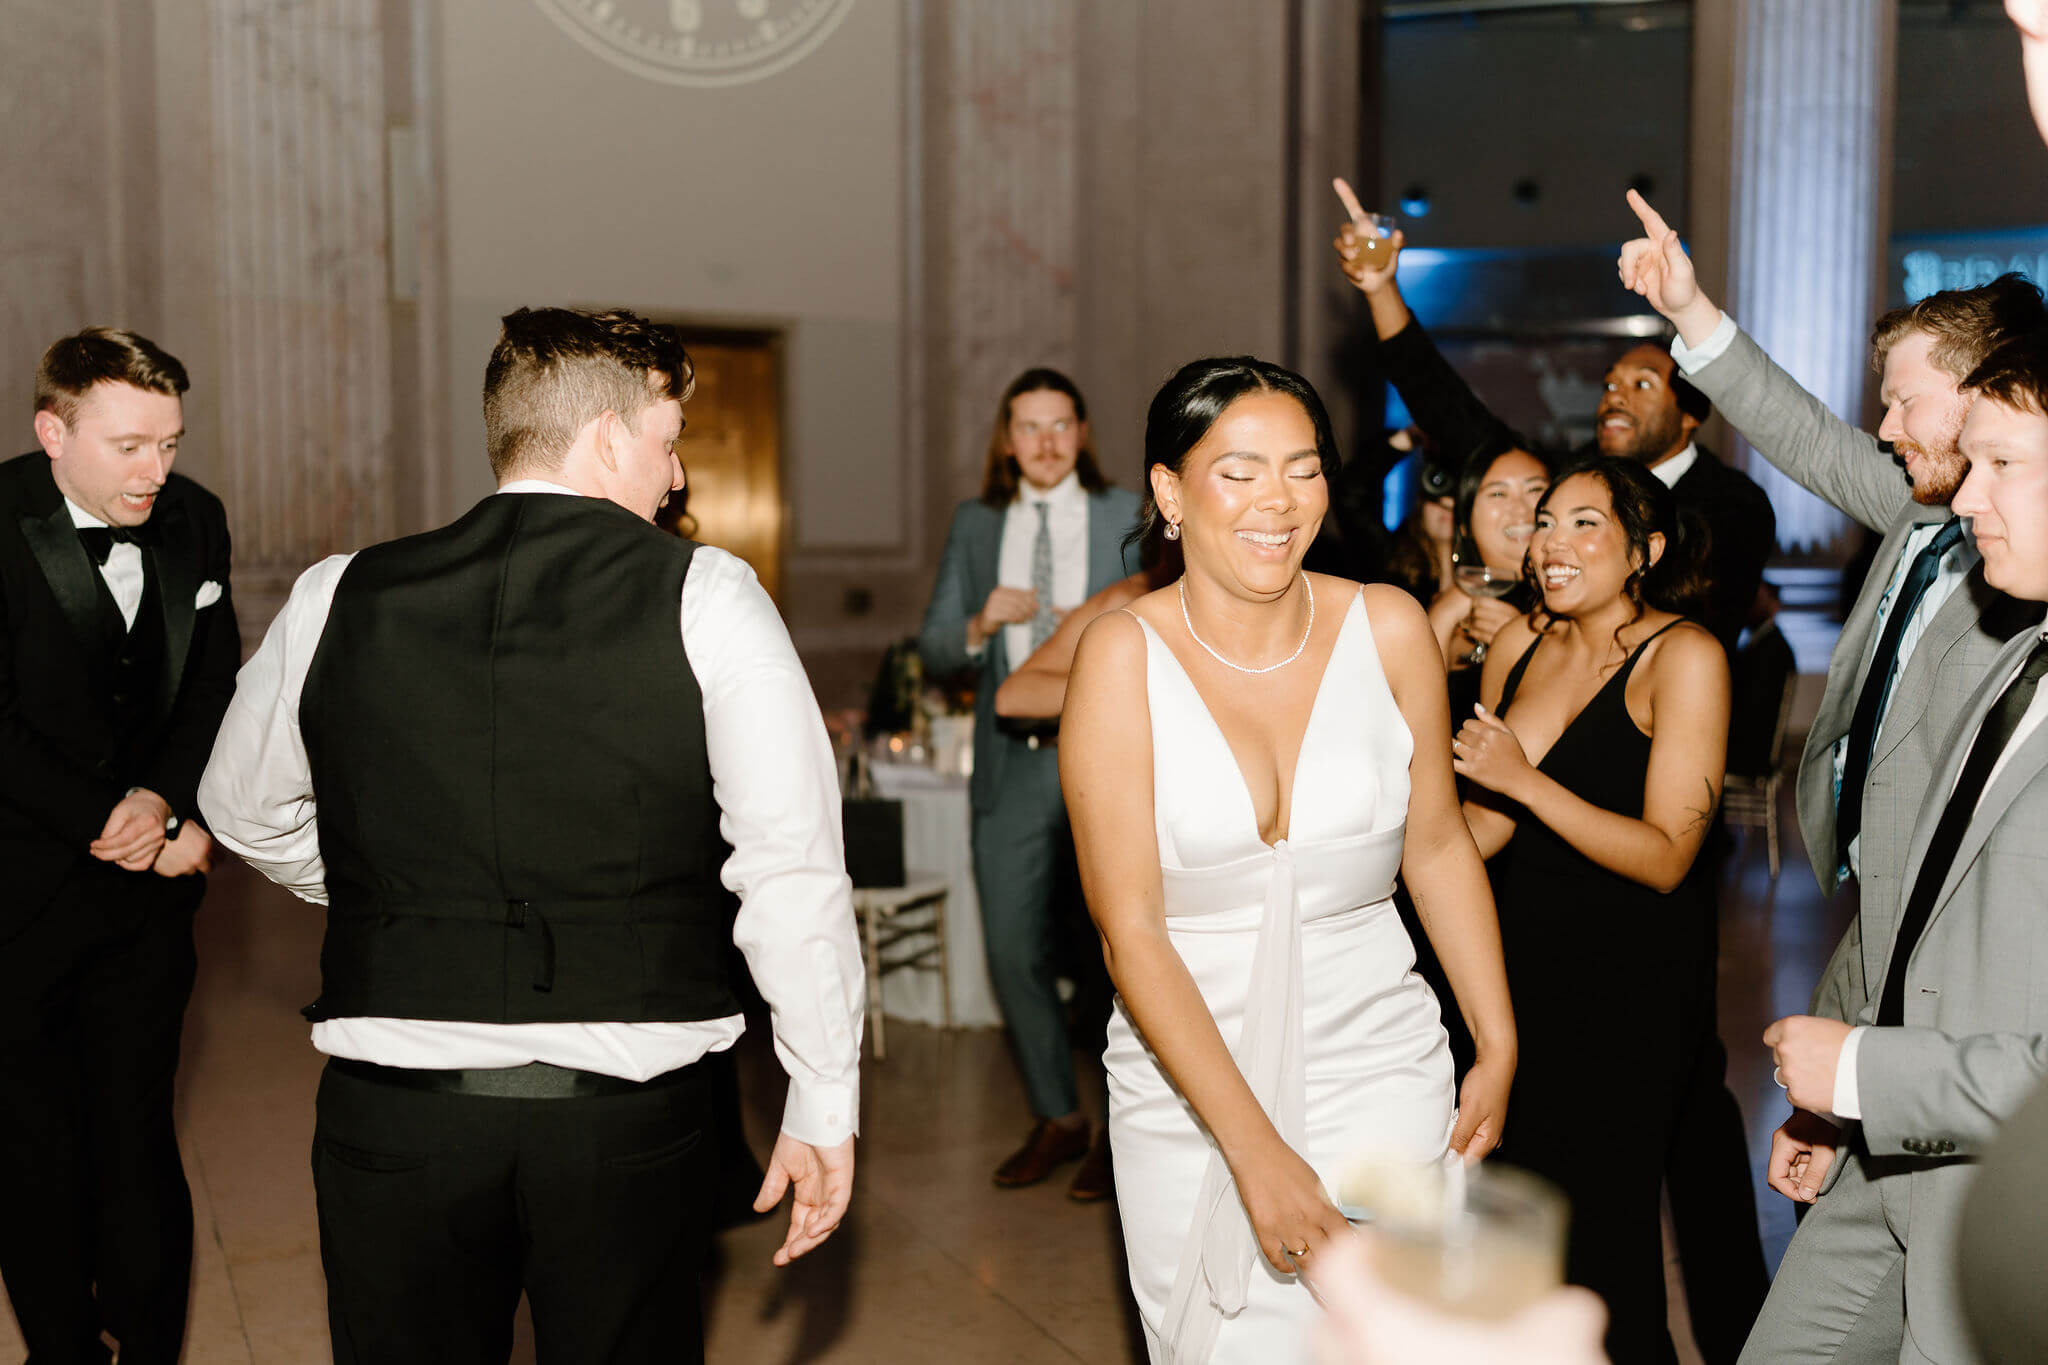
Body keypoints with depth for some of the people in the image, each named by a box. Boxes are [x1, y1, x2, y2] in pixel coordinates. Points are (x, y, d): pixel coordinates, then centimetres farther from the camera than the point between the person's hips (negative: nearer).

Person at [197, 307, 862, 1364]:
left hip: (391, 1113, 2)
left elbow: (247, 813, 17)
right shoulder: (704, 600, -8)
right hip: (627, 1116, -1)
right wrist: (824, 1106, -4)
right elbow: (793, 868, -12)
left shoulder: (337, 600, 1)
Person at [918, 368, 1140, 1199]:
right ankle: (1057, 1119, 25)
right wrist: (980, 625, -10)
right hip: (1012, 764, 3)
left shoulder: (1129, 517, 5)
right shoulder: (974, 525, 12)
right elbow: (932, 649, 9)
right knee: (1014, 951, 5)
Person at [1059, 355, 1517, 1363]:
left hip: (1377, 1071, 1)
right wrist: (1254, 1149, -17)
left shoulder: (1387, 628, -4)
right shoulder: (1124, 655, -11)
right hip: (1185, 1084, -1)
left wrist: (1498, 1047, 9)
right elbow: (1130, 933, -13)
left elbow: (1437, 845, 10)